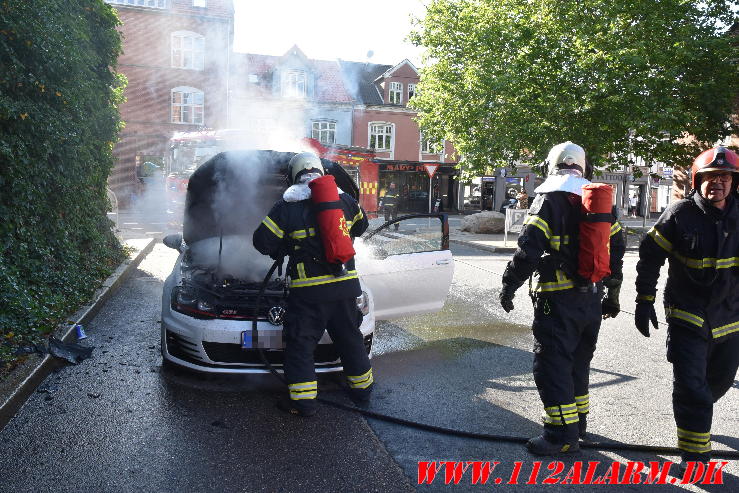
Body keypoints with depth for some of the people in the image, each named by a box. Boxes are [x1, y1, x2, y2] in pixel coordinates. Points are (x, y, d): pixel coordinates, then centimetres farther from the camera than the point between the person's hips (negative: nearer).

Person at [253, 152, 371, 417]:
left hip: (309, 291, -4)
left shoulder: (286, 206, -4)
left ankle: (303, 401, 9)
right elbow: (361, 225, 23)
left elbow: (262, 241, -3)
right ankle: (361, 387, 33)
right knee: (349, 337, 20)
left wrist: (282, 249, 16)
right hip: (345, 285, 4)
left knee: (300, 343, 7)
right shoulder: (344, 199, 7)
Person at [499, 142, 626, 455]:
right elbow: (616, 248, 15)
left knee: (551, 364, -1)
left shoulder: (549, 199, -10)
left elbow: (529, 248, -19)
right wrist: (613, 294, 22)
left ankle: (562, 434, 1)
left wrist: (509, 286, -10)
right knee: (578, 362, 19)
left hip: (558, 299, -7)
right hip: (591, 297, 8)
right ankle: (578, 422, 31)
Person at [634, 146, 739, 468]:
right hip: (687, 317, -5)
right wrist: (644, 303, -7)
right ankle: (695, 459, 5)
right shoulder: (680, 214, -12)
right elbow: (649, 257, -7)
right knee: (691, 386, -6)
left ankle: (694, 414, 51)